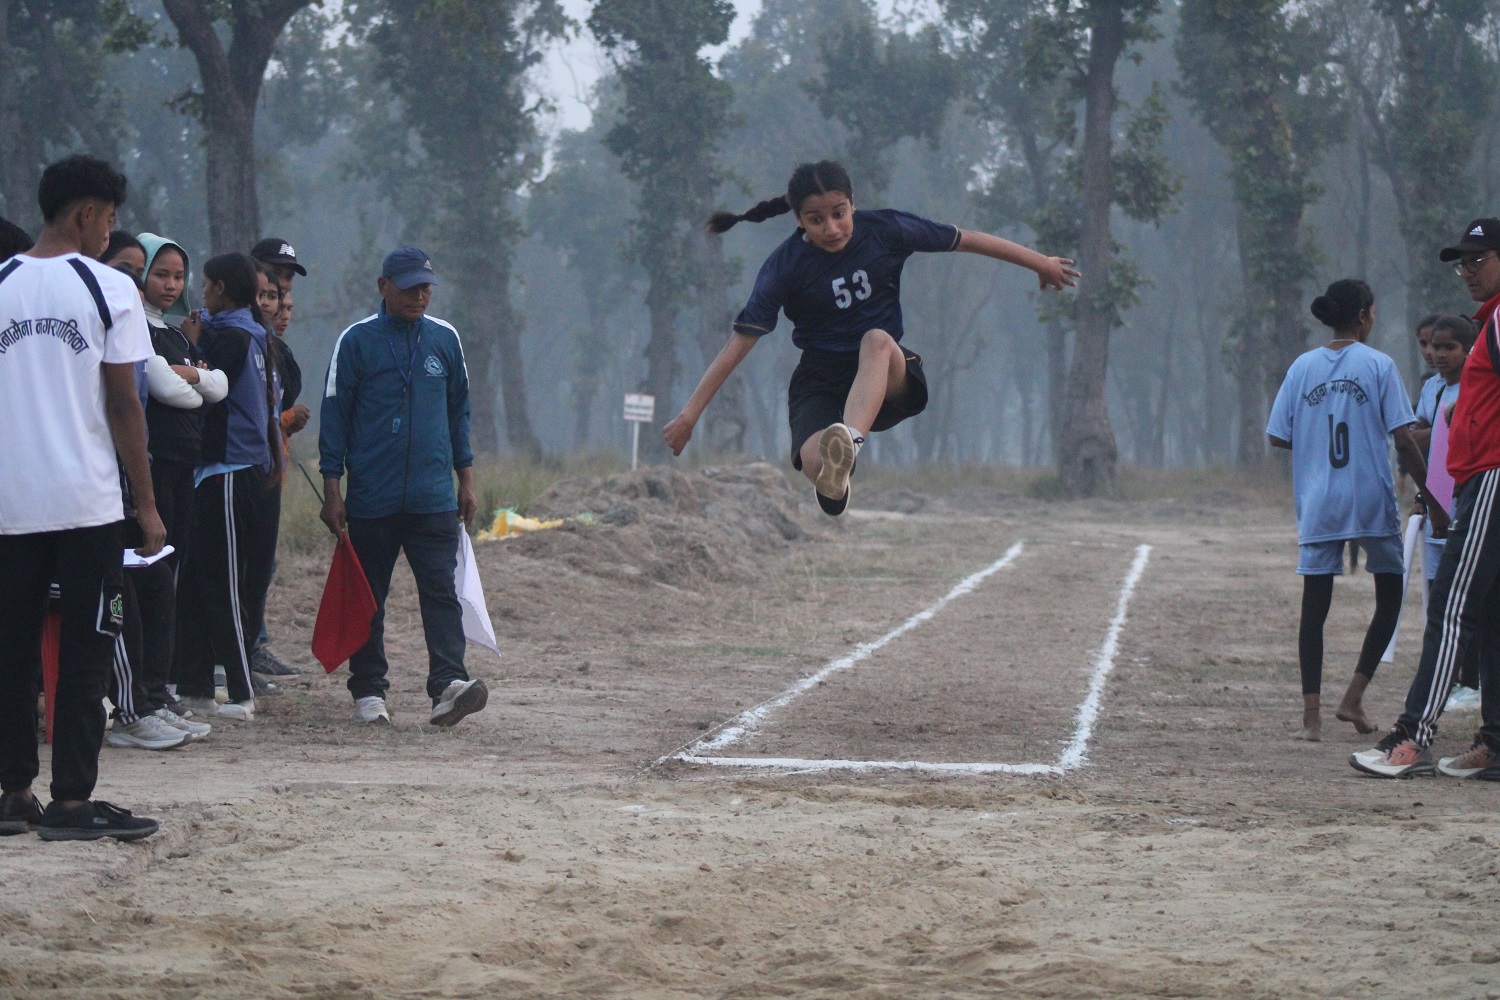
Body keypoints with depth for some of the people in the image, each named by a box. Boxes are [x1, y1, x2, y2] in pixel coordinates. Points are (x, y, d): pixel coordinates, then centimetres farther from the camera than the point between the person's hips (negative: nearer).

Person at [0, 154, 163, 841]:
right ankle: (71, 802, -1)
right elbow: (123, 407, -5)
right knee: (84, 654, 0)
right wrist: (148, 506, 0)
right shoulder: (109, 288, -4)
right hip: (86, 501, -4)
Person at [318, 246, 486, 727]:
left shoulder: (445, 339, 9)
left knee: (441, 592, -11)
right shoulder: (356, 340, 0)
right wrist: (332, 490, -2)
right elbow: (334, 414, 1)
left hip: (434, 500, 1)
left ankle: (448, 684, -20)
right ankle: (368, 690, 15)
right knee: (367, 598, 7)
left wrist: (465, 479, 16)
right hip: (371, 501, -1)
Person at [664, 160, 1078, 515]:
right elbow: (740, 341, -12)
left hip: (887, 377, 1)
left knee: (876, 339, -37)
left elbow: (967, 240, 6)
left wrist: (1040, 262, 11)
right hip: (820, 381, -1)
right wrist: (689, 414, -17)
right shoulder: (786, 266, -10)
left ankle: (851, 442, -61)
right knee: (816, 463, -33)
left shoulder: (884, 230, -5)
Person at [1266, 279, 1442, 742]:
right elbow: (1403, 440, -8)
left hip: (1317, 507, 3)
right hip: (1372, 502, -3)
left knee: (1314, 605, 4)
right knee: (1390, 595, 14)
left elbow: (1278, 437, 4)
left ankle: (1312, 713, -3)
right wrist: (1431, 498, -3)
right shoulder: (1378, 365, -4)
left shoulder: (1303, 366, 5)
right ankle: (1354, 697, 3)